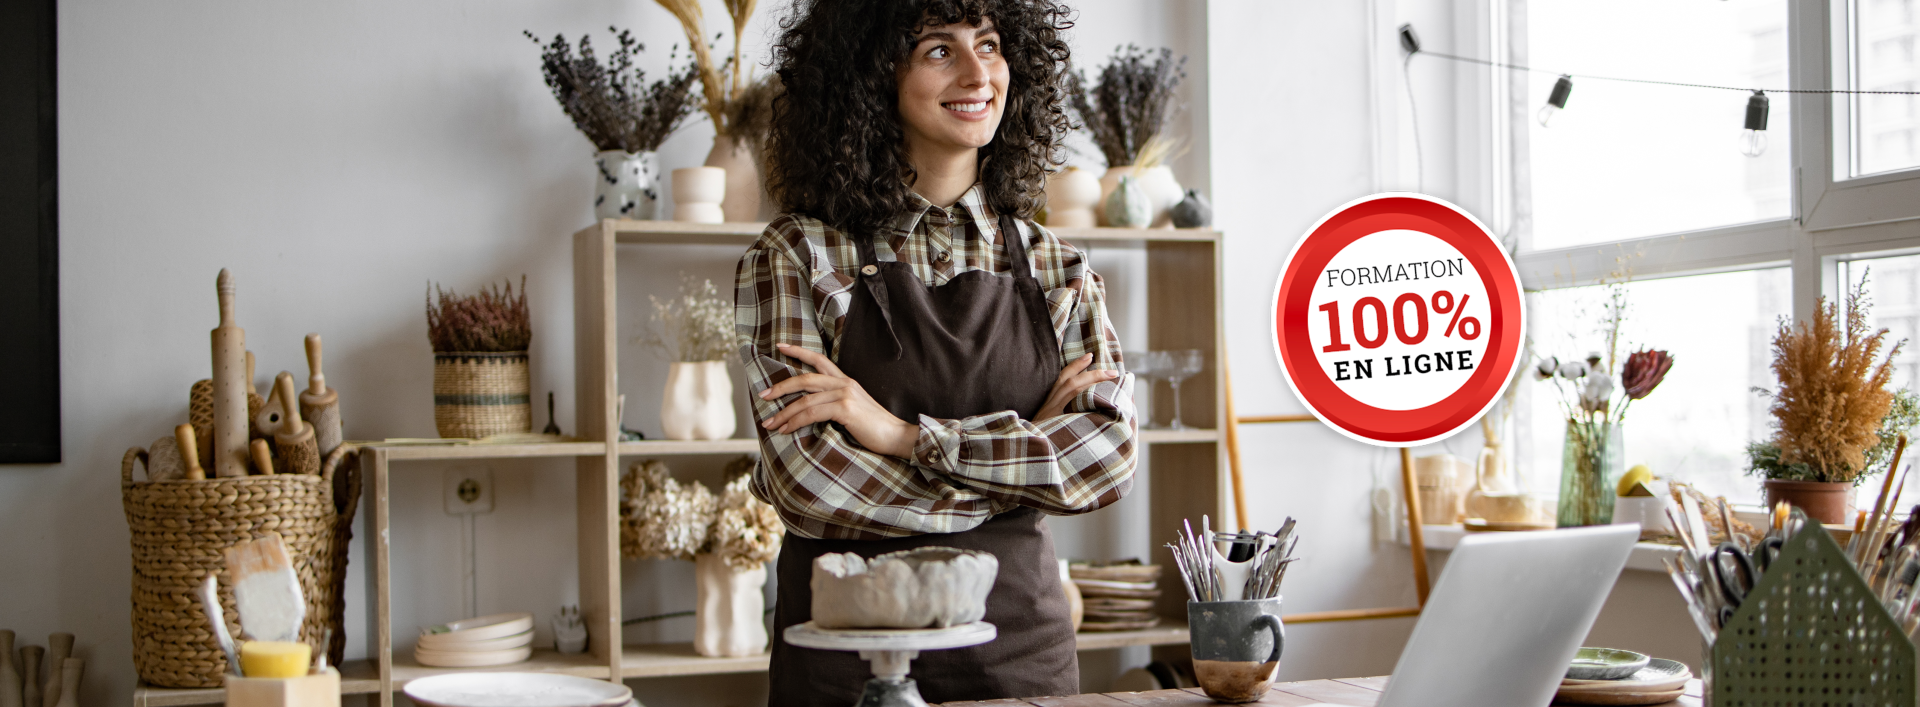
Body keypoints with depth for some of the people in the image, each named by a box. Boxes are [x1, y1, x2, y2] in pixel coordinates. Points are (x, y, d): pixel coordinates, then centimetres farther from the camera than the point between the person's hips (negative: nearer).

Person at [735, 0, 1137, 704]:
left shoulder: (1056, 269, 5)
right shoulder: (794, 256, -5)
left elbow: (1112, 454, -8)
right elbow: (807, 481, -15)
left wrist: (903, 434, -16)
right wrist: (1032, 454, -11)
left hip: (1020, 639, 3)